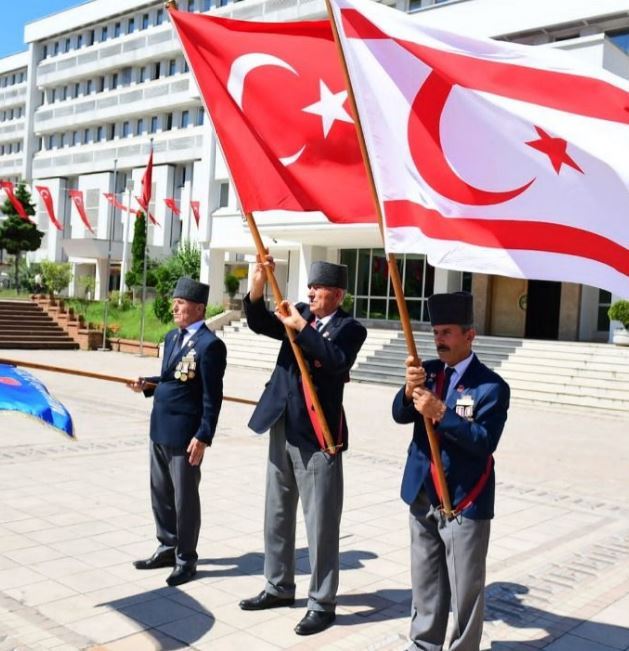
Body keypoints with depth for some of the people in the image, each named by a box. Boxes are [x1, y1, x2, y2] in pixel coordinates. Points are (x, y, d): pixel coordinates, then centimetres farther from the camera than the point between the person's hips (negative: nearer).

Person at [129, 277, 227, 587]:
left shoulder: (210, 344, -15)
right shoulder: (172, 337, 13)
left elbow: (213, 396, -17)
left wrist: (203, 437, -20)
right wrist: (147, 385, 2)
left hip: (185, 434, -9)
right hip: (160, 429, 9)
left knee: (185, 497, 4)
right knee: (160, 492, 18)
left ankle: (186, 559, 19)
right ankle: (167, 548, 34)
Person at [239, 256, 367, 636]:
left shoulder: (350, 328, -6)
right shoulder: (300, 314, 8)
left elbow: (337, 361, -24)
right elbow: (259, 323, -4)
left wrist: (301, 327, -24)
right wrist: (258, 285, -19)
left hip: (318, 435, -6)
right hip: (282, 429, 6)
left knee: (321, 523, 2)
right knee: (277, 515, 17)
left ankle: (322, 603, 15)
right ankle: (279, 587, 34)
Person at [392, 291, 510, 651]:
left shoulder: (492, 385, -11)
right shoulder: (430, 371, 5)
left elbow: (485, 441, -20)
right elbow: (400, 416, -4)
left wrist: (441, 413, -28)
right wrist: (410, 389, -24)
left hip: (464, 501, -5)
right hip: (422, 495, 6)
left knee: (465, 587, 5)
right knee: (425, 580, 19)